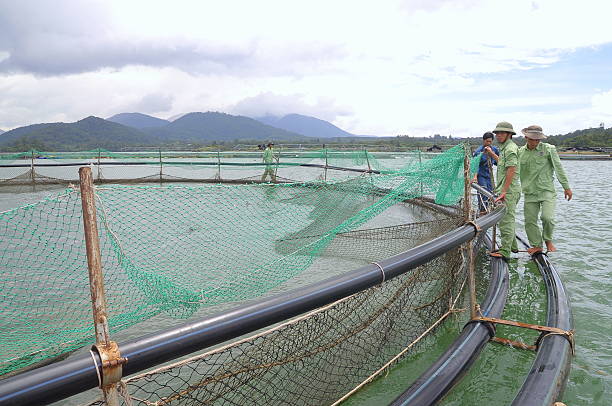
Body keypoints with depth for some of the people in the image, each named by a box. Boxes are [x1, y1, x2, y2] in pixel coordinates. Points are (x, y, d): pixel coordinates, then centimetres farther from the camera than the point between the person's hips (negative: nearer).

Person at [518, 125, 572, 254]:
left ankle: (548, 240, 10)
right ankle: (537, 246, 22)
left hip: (547, 191, -4)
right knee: (530, 221, 4)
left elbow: (559, 168, -1)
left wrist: (566, 187, 0)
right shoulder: (520, 152, 6)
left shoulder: (548, 149, -4)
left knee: (547, 217, -18)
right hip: (529, 193, 4)